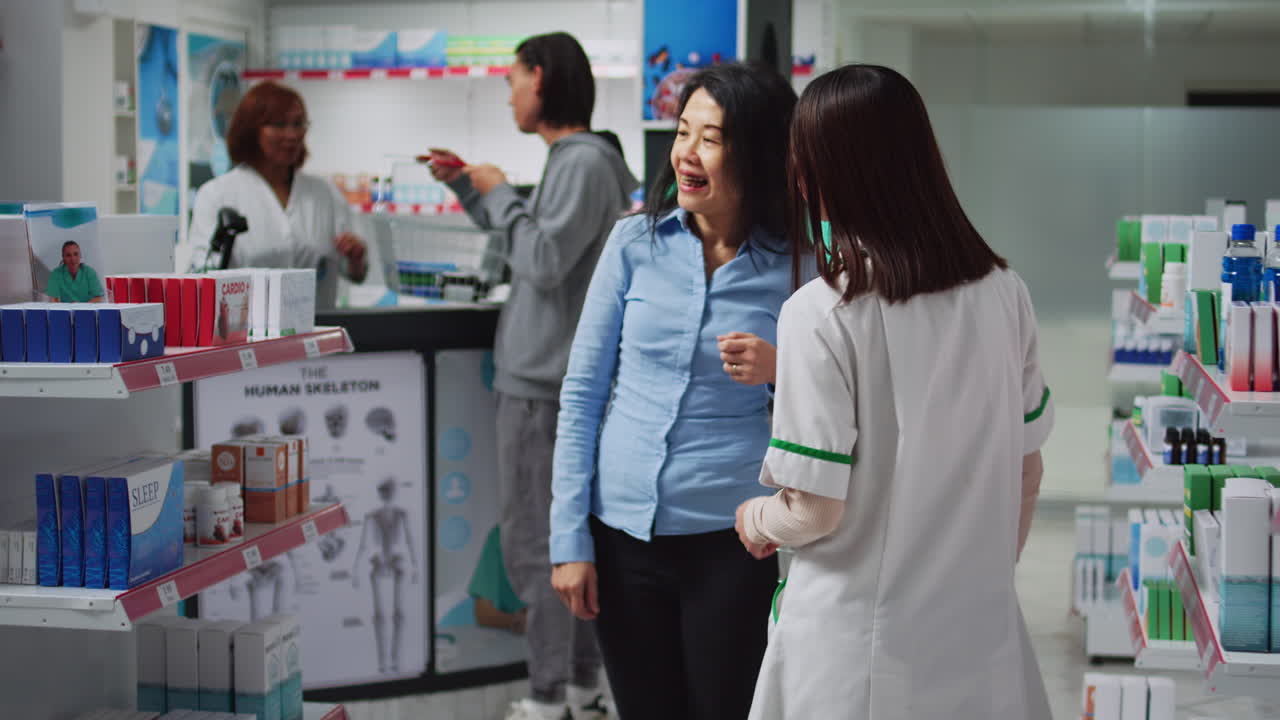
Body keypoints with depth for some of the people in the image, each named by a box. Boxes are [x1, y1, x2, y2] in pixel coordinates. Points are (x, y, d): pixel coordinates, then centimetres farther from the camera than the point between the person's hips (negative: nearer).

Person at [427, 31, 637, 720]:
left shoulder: (585, 162, -16)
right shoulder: (569, 160, 14)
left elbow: (545, 261, -23)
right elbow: (527, 247, 24)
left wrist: (500, 192, -11)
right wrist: (469, 187, 16)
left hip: (543, 385, -10)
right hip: (554, 378, 10)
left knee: (533, 544, -6)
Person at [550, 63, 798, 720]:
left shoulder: (795, 266, -5)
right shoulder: (637, 241, -1)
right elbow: (580, 393, 2)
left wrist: (778, 371, -18)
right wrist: (569, 538, -1)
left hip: (731, 541, -2)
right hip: (622, 534, 2)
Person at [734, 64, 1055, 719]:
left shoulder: (821, 315, -18)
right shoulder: (1003, 293, -2)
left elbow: (815, 511, -15)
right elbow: (1026, 471, 7)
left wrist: (755, 520, 6)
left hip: (862, 650, -4)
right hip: (984, 636, 4)